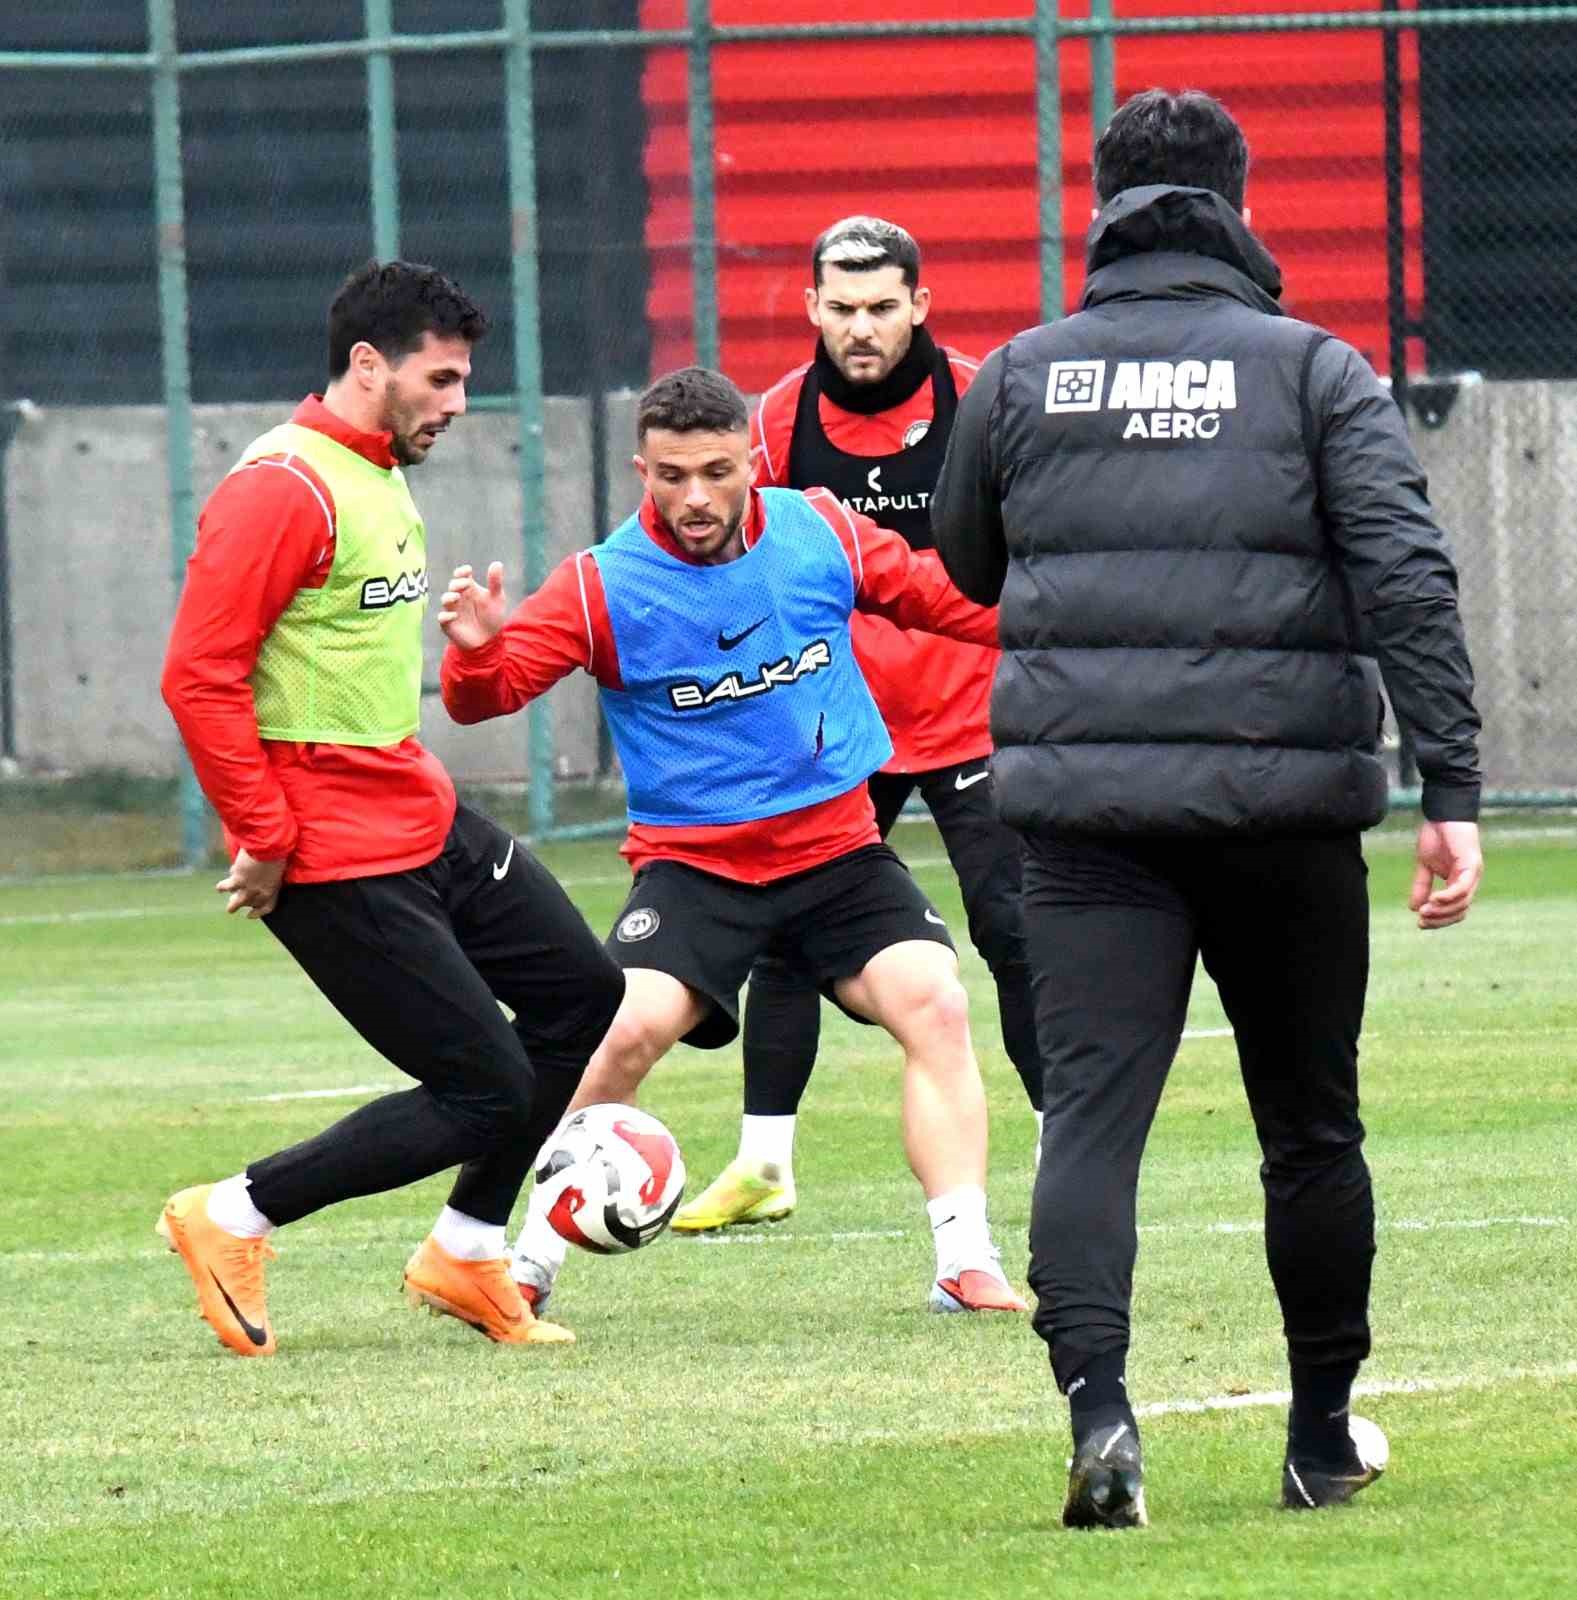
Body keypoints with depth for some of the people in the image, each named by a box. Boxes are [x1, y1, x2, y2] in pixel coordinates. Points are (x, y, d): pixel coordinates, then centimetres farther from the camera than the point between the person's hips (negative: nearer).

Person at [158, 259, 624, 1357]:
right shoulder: (283, 489, -19)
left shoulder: (380, 478, 14)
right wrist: (265, 836, -21)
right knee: (487, 1092, -9)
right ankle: (234, 1222, 4)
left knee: (582, 994, 14)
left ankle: (467, 1255, 25)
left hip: (426, 822, 10)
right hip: (339, 856, -10)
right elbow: (199, 677, -23)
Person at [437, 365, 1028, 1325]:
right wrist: (477, 650, -36)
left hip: (837, 848, 2)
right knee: (631, 1030, -22)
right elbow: (487, 697, -15)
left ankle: (966, 1262, -10)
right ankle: (530, 1263, -6)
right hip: (691, 861, -2)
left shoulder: (820, 532, -2)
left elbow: (932, 595, 14)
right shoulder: (602, 586, -9)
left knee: (934, 1003, -18)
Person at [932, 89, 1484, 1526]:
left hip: (1086, 803, 1)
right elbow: (1408, 576, -8)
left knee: (1090, 1110, -6)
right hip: (1284, 800, -1)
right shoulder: (1314, 373, 1)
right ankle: (1323, 1439, 24)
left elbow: (966, 570, 21)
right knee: (1312, 1125, 14)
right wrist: (1452, 787, -10)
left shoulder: (1018, 379, 8)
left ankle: (1096, 1405, -27)